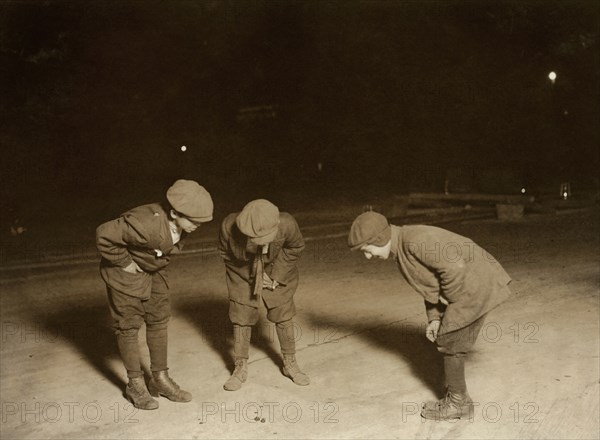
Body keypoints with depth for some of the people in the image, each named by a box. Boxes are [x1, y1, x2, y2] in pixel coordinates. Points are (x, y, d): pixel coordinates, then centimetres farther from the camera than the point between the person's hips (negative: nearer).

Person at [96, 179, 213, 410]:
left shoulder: (180, 223, -15)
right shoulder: (147, 224, -39)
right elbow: (104, 234, -35)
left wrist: (162, 259, 3)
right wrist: (124, 263, -25)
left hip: (154, 270, 7)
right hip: (127, 271, -7)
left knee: (159, 321, 11)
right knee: (129, 326, 3)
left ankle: (160, 378, 23)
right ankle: (135, 383, 17)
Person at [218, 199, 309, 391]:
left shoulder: (286, 224, -34)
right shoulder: (229, 226, -34)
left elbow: (296, 248, -11)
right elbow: (225, 253, -12)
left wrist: (277, 275, -14)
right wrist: (252, 276, -12)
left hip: (277, 273, 0)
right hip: (243, 274, 0)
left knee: (284, 316, 5)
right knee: (241, 319, 1)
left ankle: (290, 364, 23)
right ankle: (240, 369, 17)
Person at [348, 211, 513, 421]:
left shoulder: (414, 240, -23)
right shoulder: (404, 248, 9)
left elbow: (454, 266, -28)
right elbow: (431, 283, 16)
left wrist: (448, 297, -12)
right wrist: (435, 318, 8)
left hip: (475, 287, -10)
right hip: (470, 286, 10)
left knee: (449, 344, 1)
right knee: (447, 341, 16)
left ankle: (458, 402, 16)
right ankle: (457, 397, 27)